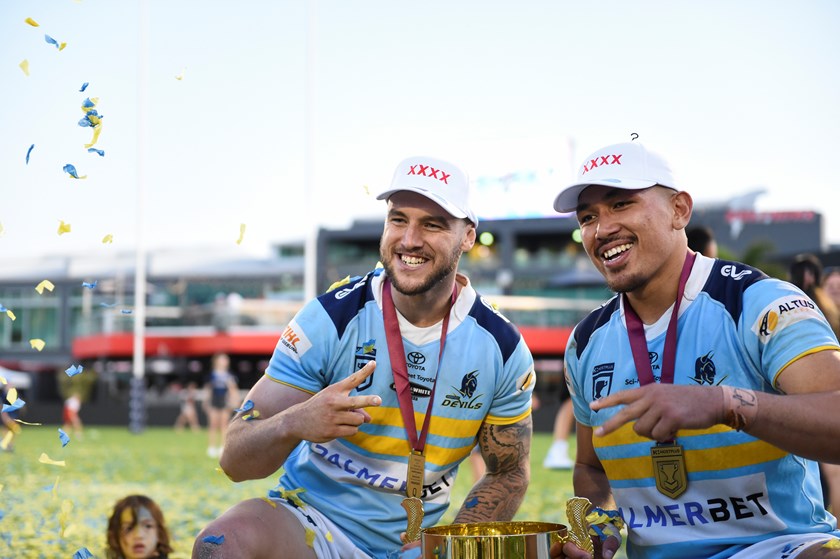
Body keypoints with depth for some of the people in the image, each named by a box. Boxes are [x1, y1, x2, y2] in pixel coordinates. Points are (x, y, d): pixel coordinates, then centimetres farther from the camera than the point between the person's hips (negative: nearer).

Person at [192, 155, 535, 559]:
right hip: (311, 525, -2)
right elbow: (235, 461, -11)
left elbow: (509, 474, 10)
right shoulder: (331, 319, -9)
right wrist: (294, 424, -33)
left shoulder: (502, 348, -2)